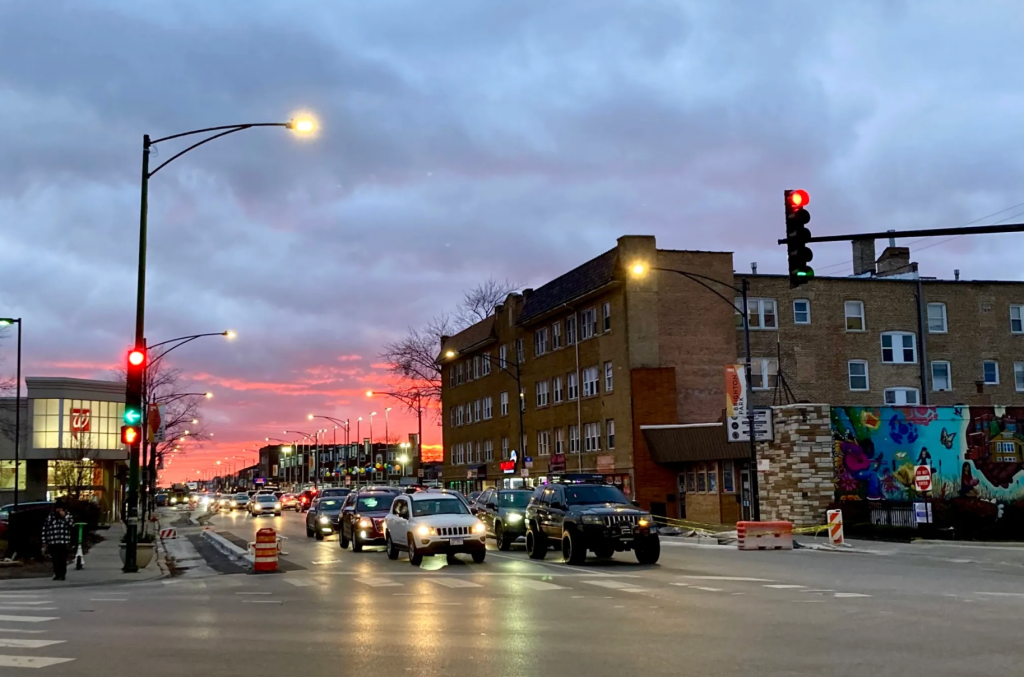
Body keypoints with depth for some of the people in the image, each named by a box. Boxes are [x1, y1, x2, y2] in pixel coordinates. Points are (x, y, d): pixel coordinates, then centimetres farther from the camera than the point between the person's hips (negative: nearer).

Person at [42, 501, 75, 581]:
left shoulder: (67, 515, 9)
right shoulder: (50, 516, 7)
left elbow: (72, 525, -7)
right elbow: (44, 529, 8)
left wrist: (65, 516, -14)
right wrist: (45, 542, 4)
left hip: (63, 542, -1)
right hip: (52, 542, 1)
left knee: (63, 559, -3)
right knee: (55, 559, 2)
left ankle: (62, 574, 5)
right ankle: (57, 574, 12)